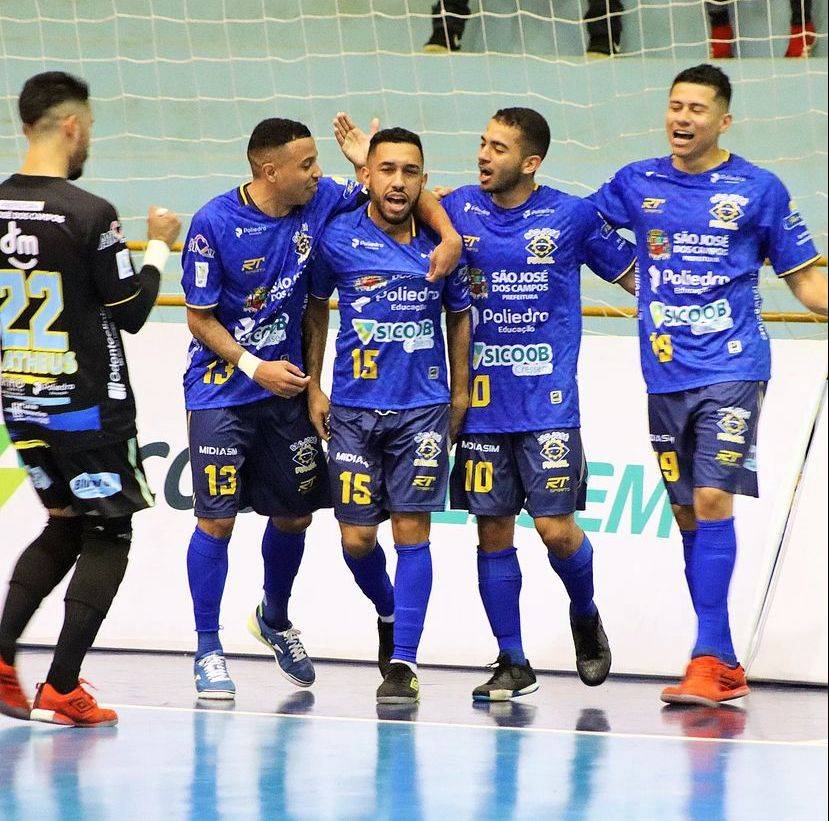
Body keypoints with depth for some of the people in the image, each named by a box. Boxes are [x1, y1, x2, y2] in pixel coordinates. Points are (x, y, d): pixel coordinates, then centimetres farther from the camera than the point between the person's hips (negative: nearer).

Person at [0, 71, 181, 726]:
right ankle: (61, 690, 0)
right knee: (108, 536, 6)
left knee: (66, 525, 21)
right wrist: (158, 247, 5)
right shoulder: (88, 214, -18)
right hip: (88, 406, -6)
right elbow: (132, 311, -10)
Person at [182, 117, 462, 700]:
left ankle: (275, 620, 37)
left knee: (294, 513, 12)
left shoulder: (320, 202, -7)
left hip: (287, 386, 5)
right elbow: (200, 319, -9)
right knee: (216, 518, -8)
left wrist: (450, 236, -14)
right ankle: (208, 650, 3)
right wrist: (254, 366, -18)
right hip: (221, 386, -5)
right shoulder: (215, 224, -17)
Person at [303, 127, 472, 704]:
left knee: (411, 530, -6)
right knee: (357, 537, 1)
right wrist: (314, 386, 9)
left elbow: (460, 315, 12)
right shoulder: (339, 240, -3)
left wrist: (460, 396, 9)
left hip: (423, 408, -1)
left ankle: (405, 662, -2)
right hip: (353, 408, 1)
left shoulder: (439, 243, -1)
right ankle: (389, 613, 32)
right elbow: (316, 306, 12)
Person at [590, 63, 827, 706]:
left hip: (732, 370, -4)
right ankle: (725, 666, 12)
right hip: (665, 379, 4)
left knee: (713, 501, -16)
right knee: (688, 515, 5)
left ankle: (708, 659, -18)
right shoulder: (636, 184, 9)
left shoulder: (758, 189, 2)